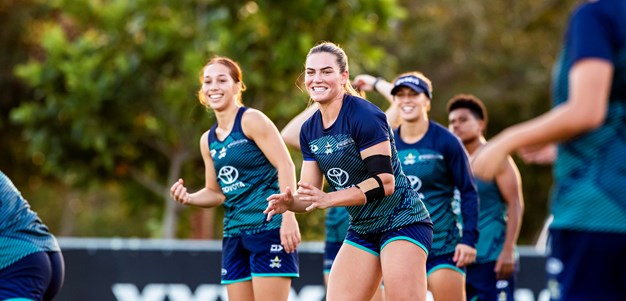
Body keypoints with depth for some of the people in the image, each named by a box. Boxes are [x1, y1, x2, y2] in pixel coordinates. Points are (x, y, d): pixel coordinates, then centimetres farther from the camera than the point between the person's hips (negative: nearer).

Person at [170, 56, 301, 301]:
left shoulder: (251, 120, -6)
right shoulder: (208, 140, 15)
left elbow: (285, 165, -13)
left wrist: (288, 216, -22)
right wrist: (188, 198, 1)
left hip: (269, 227, -8)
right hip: (234, 233, 8)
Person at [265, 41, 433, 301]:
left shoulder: (364, 115, -18)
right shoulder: (309, 130, 6)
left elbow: (385, 182, -23)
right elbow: (310, 193, 8)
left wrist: (329, 199, -30)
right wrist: (289, 202, -15)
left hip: (402, 221, -8)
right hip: (361, 230, 8)